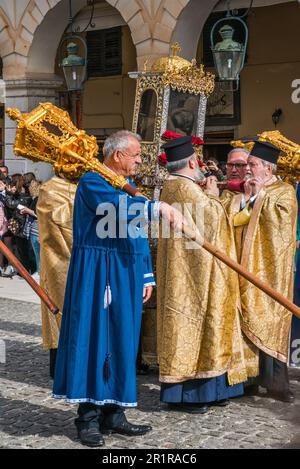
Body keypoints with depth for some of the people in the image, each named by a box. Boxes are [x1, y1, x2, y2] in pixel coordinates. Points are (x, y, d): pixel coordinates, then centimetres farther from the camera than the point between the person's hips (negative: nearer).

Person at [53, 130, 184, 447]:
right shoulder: (92, 181, -8)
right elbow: (116, 207, -29)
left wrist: (146, 276, 15)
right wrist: (158, 207, -37)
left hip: (126, 275, 8)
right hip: (96, 274, -8)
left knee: (121, 340, 8)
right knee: (94, 336, -5)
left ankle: (113, 412, 15)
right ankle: (89, 417, 2)